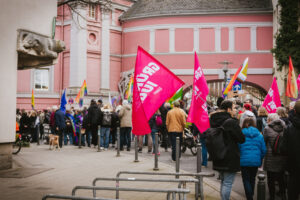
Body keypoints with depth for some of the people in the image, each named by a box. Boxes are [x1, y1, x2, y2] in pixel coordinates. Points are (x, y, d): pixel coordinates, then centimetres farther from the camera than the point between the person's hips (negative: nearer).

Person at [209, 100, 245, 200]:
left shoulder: (213, 121, 4)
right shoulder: (231, 122, -18)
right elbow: (242, 139, -13)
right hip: (230, 159, -7)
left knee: (223, 181, 20)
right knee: (227, 183, 1)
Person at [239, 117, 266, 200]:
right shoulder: (259, 135, 2)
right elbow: (264, 150, 4)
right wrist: (260, 159, 17)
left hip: (244, 161, -3)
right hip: (256, 161, 3)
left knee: (246, 180, 6)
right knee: (252, 179, 20)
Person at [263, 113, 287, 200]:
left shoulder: (267, 129, -10)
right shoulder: (284, 127, 1)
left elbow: (264, 142, -4)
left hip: (271, 157, -4)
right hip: (282, 157, 4)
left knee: (271, 178, 8)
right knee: (281, 178, 17)